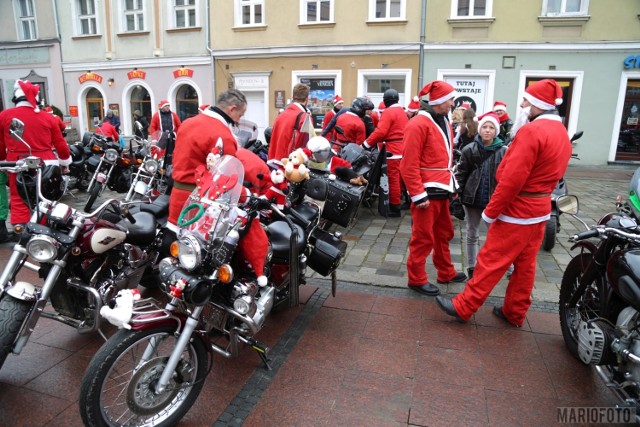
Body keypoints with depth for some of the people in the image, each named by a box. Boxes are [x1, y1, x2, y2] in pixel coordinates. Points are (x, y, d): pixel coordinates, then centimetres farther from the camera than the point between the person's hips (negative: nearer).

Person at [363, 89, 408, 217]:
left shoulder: (389, 112, -12)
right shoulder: (402, 112, 18)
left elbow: (380, 131, -21)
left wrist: (366, 144, -17)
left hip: (393, 149, -9)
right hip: (402, 148, 10)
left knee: (393, 178, -6)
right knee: (399, 176, 17)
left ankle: (395, 207, -3)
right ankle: (399, 200, 28)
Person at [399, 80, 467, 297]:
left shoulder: (444, 122, 14)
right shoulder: (418, 124, -15)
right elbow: (409, 165, -19)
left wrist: (452, 184, 18)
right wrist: (418, 195, -20)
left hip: (442, 190, 9)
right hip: (427, 192, -9)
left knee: (444, 234, 20)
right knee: (423, 238, 1)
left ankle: (446, 273, 36)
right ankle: (417, 279, 16)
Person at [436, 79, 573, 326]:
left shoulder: (532, 131, -20)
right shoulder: (562, 133, 11)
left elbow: (512, 179, -24)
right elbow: (549, 175, 15)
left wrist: (491, 211, -17)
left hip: (517, 211, -9)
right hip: (540, 210, 9)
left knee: (491, 261, -1)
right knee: (525, 264, 15)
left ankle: (463, 307, 9)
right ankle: (515, 313, 26)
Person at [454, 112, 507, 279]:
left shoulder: (504, 152, -4)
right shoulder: (470, 150, -3)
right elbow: (461, 173, 1)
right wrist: (457, 191, -7)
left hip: (494, 200, -1)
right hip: (472, 198, 1)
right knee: (472, 235, 12)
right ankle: (471, 268, 26)